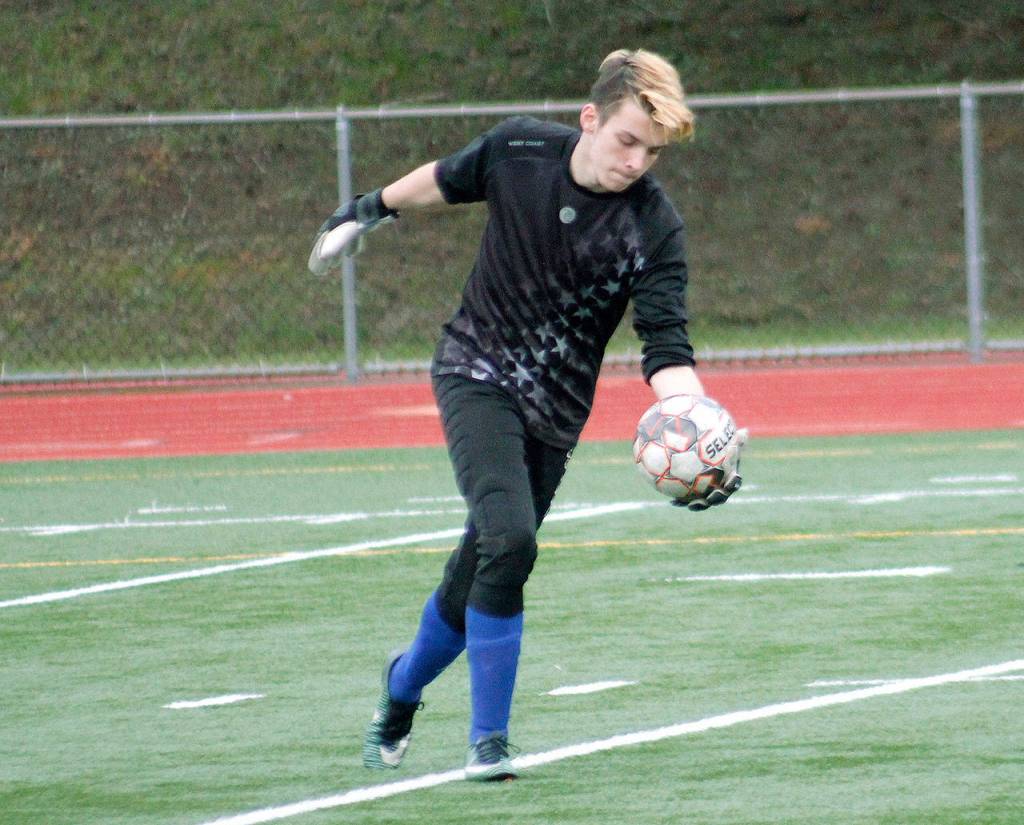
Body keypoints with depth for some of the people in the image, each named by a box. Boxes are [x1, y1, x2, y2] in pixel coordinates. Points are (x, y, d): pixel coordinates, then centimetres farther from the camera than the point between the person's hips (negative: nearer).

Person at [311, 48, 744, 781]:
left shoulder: (654, 227, -16)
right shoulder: (518, 150, -11)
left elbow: (666, 348, -22)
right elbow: (450, 178, 11)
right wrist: (376, 208, 27)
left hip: (555, 411, 1)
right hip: (476, 373, -1)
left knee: (480, 575, 6)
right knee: (509, 538, -23)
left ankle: (405, 684, 38)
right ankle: (489, 739, -13)